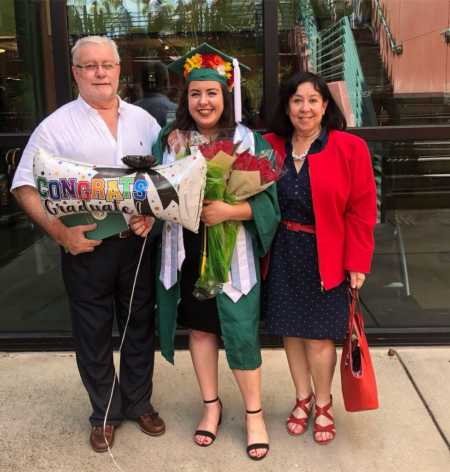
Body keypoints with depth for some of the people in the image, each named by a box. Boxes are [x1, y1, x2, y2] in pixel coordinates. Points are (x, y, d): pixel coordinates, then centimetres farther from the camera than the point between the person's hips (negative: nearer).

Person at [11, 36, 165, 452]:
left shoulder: (142, 120, 6)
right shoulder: (57, 126, -4)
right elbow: (26, 187, -6)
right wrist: (60, 231, -17)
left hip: (138, 243, 3)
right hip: (86, 247, -2)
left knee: (140, 326, 15)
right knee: (93, 335, 10)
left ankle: (139, 403, 35)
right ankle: (104, 413, 31)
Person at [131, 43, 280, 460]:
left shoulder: (249, 141, -4)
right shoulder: (168, 141, 3)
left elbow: (267, 199, -7)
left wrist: (229, 211, -23)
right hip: (185, 251, 3)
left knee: (239, 332, 0)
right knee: (199, 327, 13)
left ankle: (254, 413, 21)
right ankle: (211, 404, 32)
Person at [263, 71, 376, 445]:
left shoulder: (350, 148, -7)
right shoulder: (271, 147, 2)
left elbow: (362, 210, -7)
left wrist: (357, 262, -9)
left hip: (325, 257, -3)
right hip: (283, 255, 3)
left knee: (319, 337, 3)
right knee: (291, 330, 13)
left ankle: (323, 405, 28)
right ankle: (303, 398, 34)